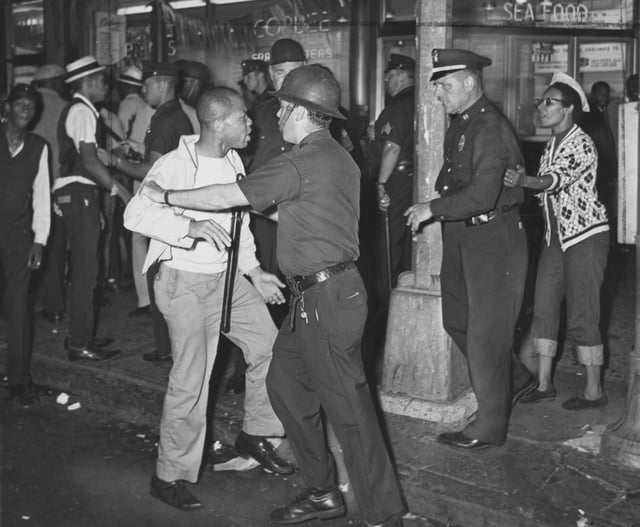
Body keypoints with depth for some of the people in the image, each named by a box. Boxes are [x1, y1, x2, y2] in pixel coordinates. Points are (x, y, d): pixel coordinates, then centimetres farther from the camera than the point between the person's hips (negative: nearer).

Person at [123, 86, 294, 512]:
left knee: (269, 346, 8)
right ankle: (170, 476, 11)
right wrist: (191, 226, -37)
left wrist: (254, 271, 10)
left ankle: (255, 435, 28)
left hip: (227, 276, 8)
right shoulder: (176, 165, -18)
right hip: (185, 282, -8)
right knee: (191, 381, -5)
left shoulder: (233, 162, 6)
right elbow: (136, 214, -28)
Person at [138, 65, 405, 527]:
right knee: (285, 383, 17)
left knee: (348, 407, -2)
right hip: (319, 294, 10)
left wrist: (164, 195, -2)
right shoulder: (336, 156, 14)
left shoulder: (303, 162, -17)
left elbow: (226, 198, -14)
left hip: (326, 297, -10)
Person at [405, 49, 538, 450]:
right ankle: (516, 380, 37)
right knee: (457, 321, 17)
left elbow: (482, 195, -28)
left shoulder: (491, 127, -20)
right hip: (460, 236, 9)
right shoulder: (460, 124, 10)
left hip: (493, 239, -9)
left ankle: (490, 427, 15)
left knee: (486, 333, 0)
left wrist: (432, 209, -19)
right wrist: (435, 209, 0)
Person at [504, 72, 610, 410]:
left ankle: (594, 390, 8)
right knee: (543, 308, 7)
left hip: (585, 236, -8)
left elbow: (557, 179, -32)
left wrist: (524, 181, -48)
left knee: (582, 315, -4)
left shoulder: (582, 144, -14)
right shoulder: (551, 144, 11)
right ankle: (544, 384, 15)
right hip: (556, 236, 8)